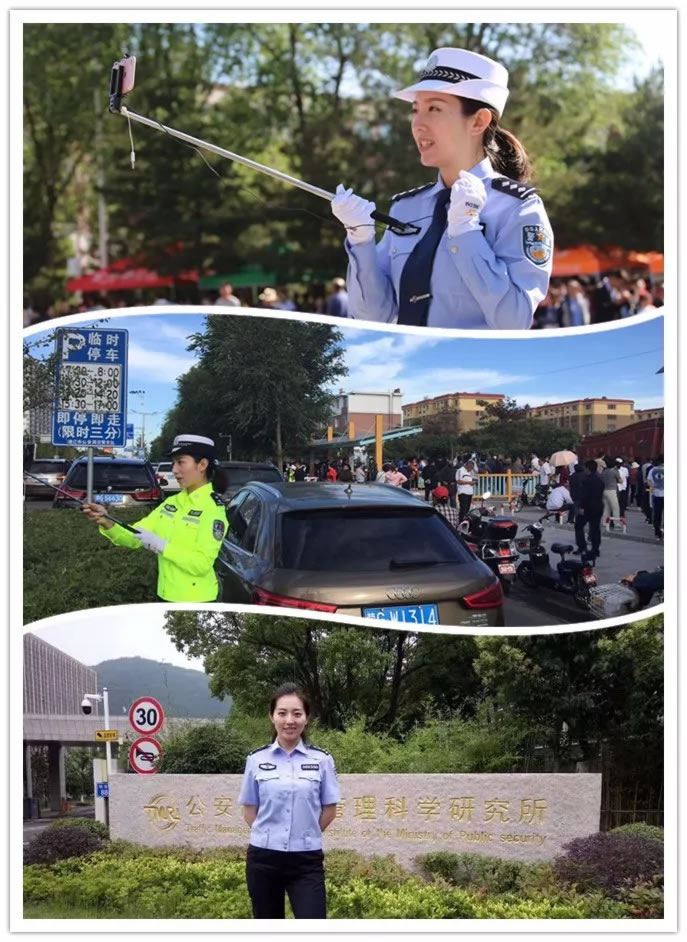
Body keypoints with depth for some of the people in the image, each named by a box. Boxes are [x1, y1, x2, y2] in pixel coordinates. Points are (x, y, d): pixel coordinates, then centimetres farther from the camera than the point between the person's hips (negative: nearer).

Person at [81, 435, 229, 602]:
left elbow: (201, 564, -21)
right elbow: (134, 537, 4)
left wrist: (159, 545, -24)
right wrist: (107, 523, -14)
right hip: (166, 598, 7)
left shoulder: (212, 508, -13)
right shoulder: (171, 502, 9)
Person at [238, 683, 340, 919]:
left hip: (306, 861, -1)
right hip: (264, 859, 1)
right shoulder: (256, 760, 2)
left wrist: (303, 835, 4)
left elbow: (329, 810, 6)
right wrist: (270, 835, 0)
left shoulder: (321, 760, 0)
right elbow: (249, 812, 8)